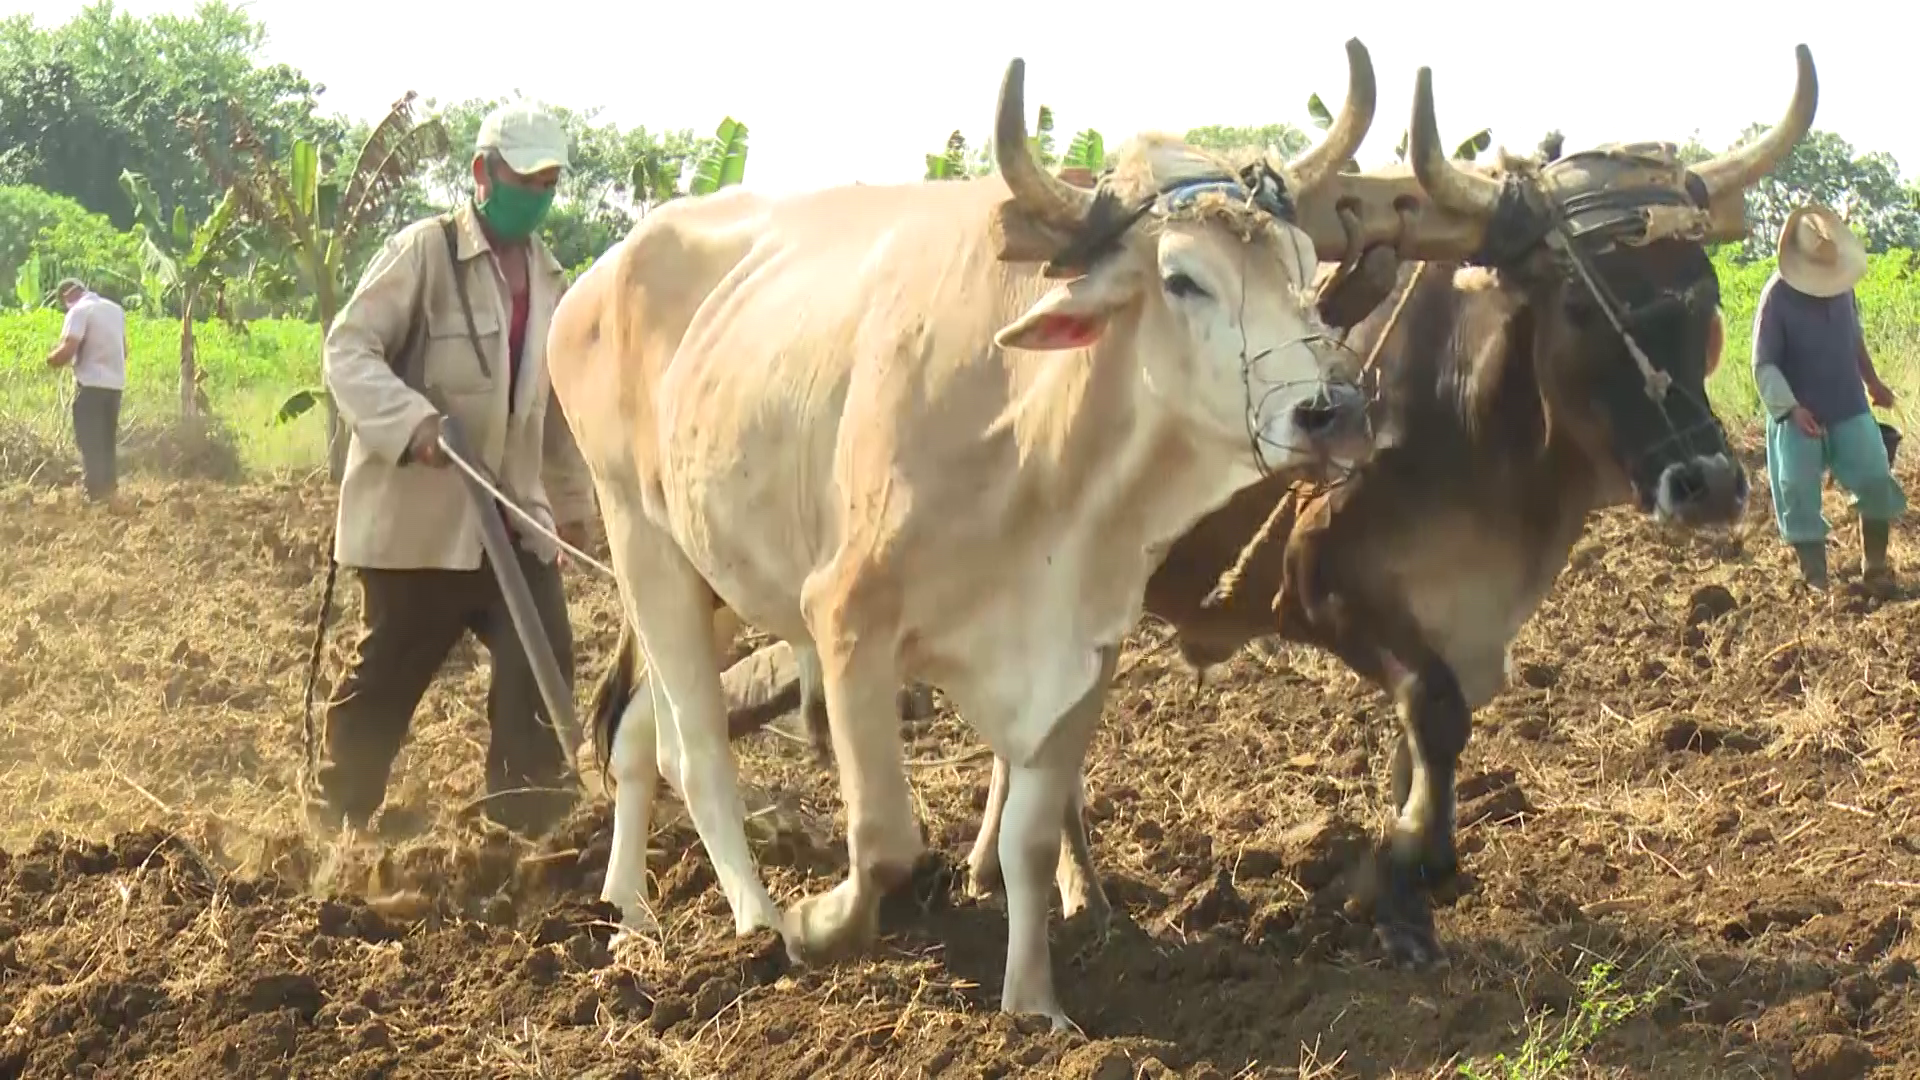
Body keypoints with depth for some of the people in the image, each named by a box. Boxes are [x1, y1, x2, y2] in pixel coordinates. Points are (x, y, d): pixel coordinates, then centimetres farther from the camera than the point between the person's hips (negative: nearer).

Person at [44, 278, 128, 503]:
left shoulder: (80, 310, -10)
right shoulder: (115, 309, 15)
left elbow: (68, 349, -19)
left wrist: (52, 360, -1)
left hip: (91, 383, -7)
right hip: (116, 382, 7)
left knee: (89, 443, -4)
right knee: (107, 443, 16)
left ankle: (96, 495, -8)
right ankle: (109, 491, 16)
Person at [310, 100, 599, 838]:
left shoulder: (546, 277, 15)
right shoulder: (424, 251, -7)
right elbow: (349, 349, -13)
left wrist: (574, 502, 26)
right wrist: (412, 422, -28)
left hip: (513, 514, 6)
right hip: (418, 510, -5)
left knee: (541, 658, -11)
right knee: (388, 672, 4)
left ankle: (528, 820, -7)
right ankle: (334, 819, 23)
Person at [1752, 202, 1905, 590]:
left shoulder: (1842, 286, -3)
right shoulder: (1777, 297, -18)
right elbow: (1764, 365, -16)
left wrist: (1872, 381, 23)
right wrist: (1791, 408, -27)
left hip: (1849, 410, 4)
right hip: (1799, 417, -4)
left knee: (1876, 480, -1)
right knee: (1800, 497, -3)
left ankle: (1875, 565, 15)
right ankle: (1816, 582, 6)